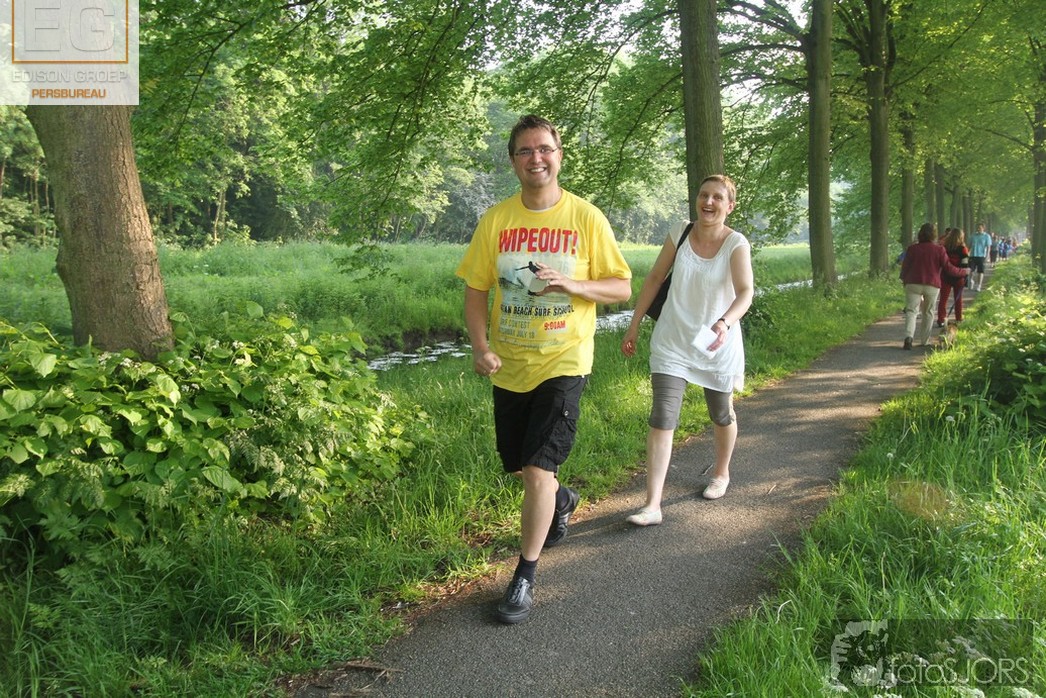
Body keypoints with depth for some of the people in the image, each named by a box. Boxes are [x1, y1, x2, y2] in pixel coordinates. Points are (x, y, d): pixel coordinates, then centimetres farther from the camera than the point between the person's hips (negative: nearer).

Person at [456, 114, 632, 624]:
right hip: (508, 365, 4)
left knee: (537, 470, -10)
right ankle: (561, 500, 52)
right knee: (516, 465, 18)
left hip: (563, 362, -4)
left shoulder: (586, 218, -5)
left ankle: (525, 579, 7)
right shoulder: (495, 219, -1)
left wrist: (574, 285, -22)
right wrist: (480, 347, -13)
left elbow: (622, 287, -3)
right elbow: (475, 289, 1)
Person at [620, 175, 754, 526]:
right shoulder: (679, 234, -5)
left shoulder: (736, 244, -13)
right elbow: (654, 278, 4)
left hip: (718, 345, -1)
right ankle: (652, 505, -8)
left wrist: (725, 323, -48)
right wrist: (634, 326, 4)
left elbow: (745, 291, -28)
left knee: (722, 415, 19)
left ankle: (721, 474, 48)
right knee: (661, 419, -9)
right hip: (672, 342, 1)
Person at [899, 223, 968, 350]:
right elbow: (948, 268, -2)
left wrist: (904, 280, 21)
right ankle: (924, 341, 14)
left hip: (913, 284, 0)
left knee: (911, 311, -2)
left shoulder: (912, 248, 1)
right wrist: (964, 272, 13)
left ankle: (908, 337, -24)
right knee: (928, 313, 12)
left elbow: (905, 267, 5)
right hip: (932, 286, 0)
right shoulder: (939, 250, -2)